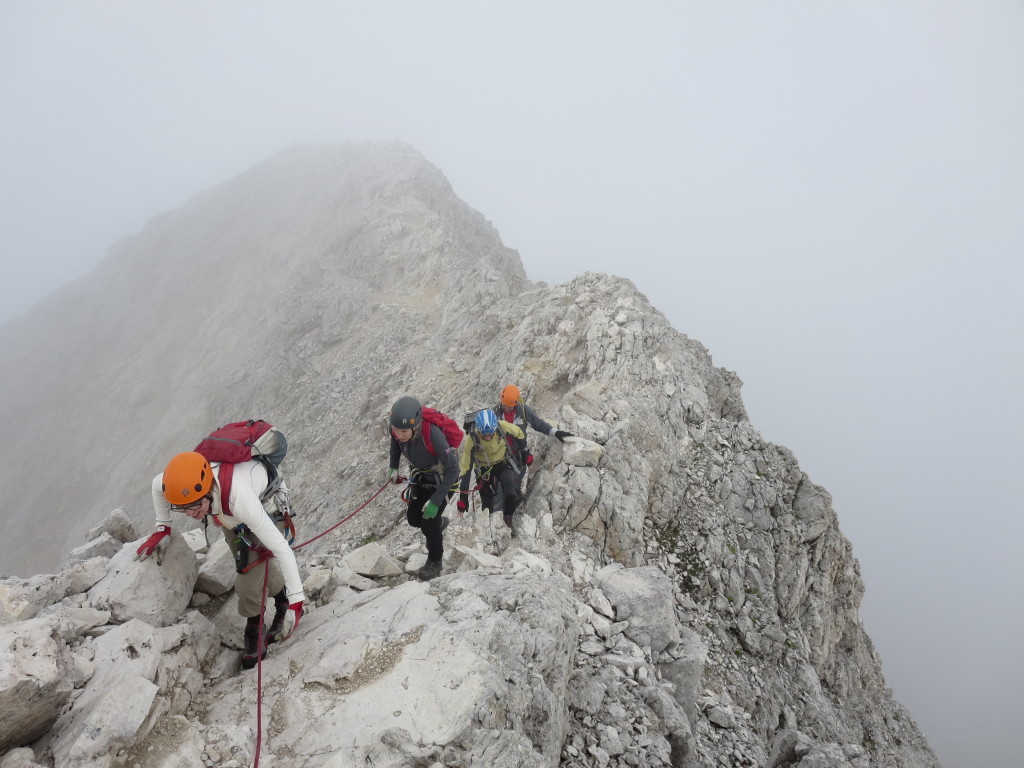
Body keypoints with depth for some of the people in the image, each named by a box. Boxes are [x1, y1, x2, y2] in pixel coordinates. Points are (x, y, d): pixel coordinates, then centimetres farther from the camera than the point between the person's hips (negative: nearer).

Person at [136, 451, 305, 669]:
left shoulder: (239, 498, -48)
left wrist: (296, 601, -45)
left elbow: (281, 548, -45)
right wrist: (162, 528, -5)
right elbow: (157, 484, -4)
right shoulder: (188, 483, -33)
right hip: (233, 519, 6)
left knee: (248, 583, -12)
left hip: (268, 510, -6)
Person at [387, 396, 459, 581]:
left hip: (442, 478, -6)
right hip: (421, 475, 6)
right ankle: (440, 523, 44)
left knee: (429, 522, -7)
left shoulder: (432, 434, -42)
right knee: (413, 519, 10)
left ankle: (435, 561, 20)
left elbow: (453, 469, -33)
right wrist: (393, 466, -3)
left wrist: (436, 500, -34)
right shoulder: (398, 430, -25)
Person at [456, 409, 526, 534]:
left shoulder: (502, 427, -30)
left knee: (512, 493, -22)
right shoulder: (471, 439, -32)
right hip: (484, 469, 0)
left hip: (503, 463, 1)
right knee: (487, 505, 4)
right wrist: (463, 496, -24)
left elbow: (519, 435, -7)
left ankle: (508, 519, 4)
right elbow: (465, 467, -25)